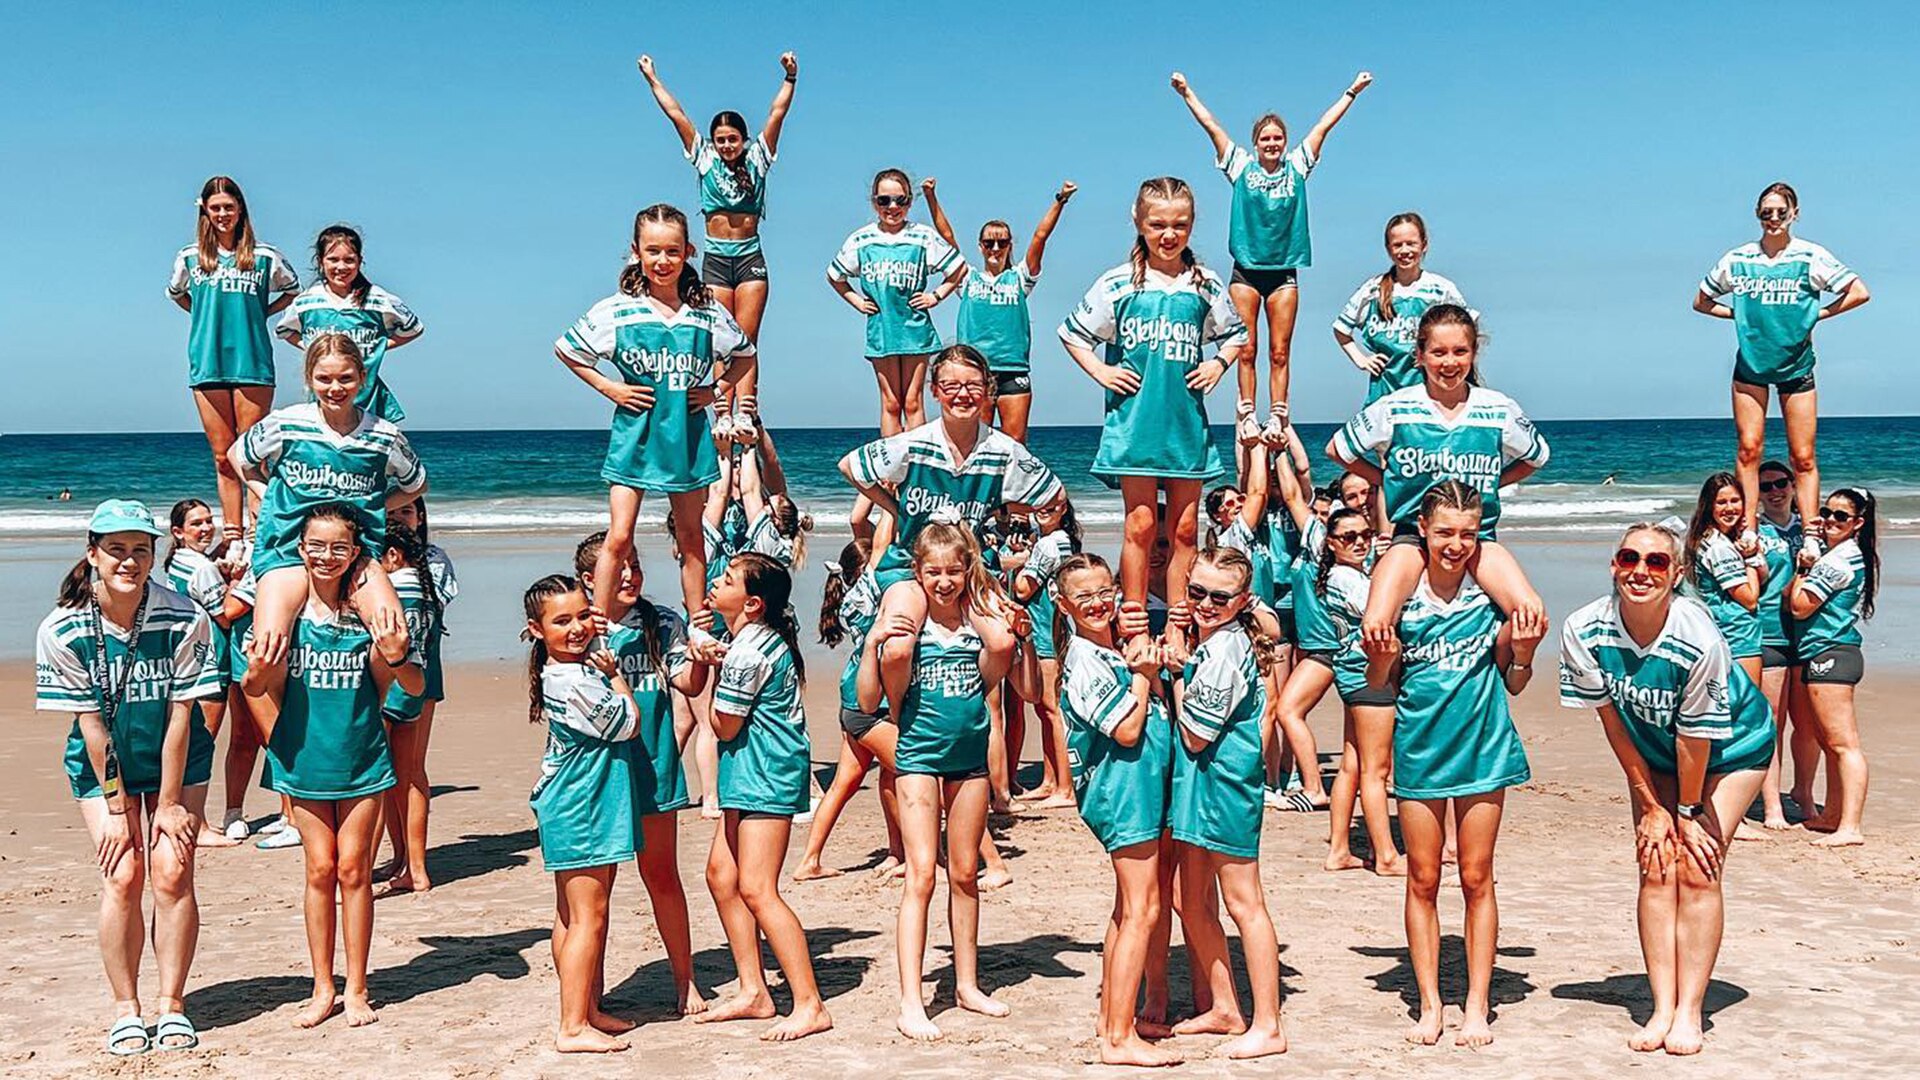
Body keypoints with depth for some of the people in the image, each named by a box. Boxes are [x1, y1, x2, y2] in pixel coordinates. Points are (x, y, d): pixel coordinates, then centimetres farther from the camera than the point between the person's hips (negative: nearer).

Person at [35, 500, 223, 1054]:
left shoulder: (184, 619, -20)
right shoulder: (62, 630, -18)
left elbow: (179, 714, -15)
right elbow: (90, 722, -14)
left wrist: (169, 803, -11)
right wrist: (117, 808, -11)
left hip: (175, 762, 0)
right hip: (104, 766, 0)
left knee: (171, 873, -8)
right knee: (122, 875, -8)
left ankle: (172, 1005, 5)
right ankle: (125, 1010, 5)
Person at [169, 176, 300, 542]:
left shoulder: (264, 257, 3)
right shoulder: (190, 257, 9)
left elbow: (293, 290, 19)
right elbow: (175, 293, 28)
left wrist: (259, 313, 7)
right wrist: (207, 317, 14)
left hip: (252, 364, -2)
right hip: (207, 365, 2)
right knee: (223, 457, 4)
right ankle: (232, 534, 8)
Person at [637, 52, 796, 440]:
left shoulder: (758, 158, 7)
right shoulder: (705, 159, 8)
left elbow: (778, 112, 1)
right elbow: (675, 113, 8)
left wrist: (790, 77, -8)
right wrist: (652, 79, 10)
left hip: (751, 257, -1)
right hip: (715, 259, 1)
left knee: (746, 342, -6)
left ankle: (745, 414, -14)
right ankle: (723, 416, -6)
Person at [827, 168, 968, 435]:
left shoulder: (924, 237, 0)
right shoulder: (860, 240, 4)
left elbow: (959, 268, 9)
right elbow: (834, 276, 19)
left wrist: (936, 295, 2)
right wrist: (857, 301, 9)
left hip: (915, 330, -1)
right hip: (880, 330, 1)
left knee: (913, 403, -2)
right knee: (890, 403, 2)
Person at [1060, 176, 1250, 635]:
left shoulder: (1205, 285, 7)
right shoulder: (1118, 283, 0)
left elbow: (1236, 335, 21)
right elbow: (1073, 333, 8)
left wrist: (1218, 365, 4)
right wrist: (1101, 372, -2)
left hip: (1187, 420, 3)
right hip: (1135, 419, -3)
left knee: (1185, 529, 5)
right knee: (1140, 525, -2)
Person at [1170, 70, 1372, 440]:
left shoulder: (1297, 165, 8)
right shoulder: (1241, 164, 5)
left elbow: (1324, 125, 12)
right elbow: (1210, 125, 4)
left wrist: (1352, 92, 14)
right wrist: (1187, 93, 3)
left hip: (1284, 271, 1)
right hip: (1246, 270, -1)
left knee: (1280, 353, 1)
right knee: (1246, 349, -2)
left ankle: (1277, 417, 2)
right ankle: (1247, 416, 1)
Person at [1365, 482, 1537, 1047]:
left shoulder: (1493, 591, -3)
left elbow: (1513, 684, 5)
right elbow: (1377, 684, 3)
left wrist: (1523, 651, -14)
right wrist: (1380, 654, -17)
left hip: (1483, 747, 0)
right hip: (1420, 747, 0)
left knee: (1477, 879, 6)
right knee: (1422, 880, 6)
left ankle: (1477, 1006, 16)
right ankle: (1429, 1006, 17)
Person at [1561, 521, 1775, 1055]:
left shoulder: (1700, 639, -36)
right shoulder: (1585, 631, -25)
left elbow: (1696, 737, -25)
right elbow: (1612, 720, -14)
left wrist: (1688, 811, -13)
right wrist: (1651, 806, -8)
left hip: (1732, 746, -3)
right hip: (1654, 752, 3)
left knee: (1697, 867, -11)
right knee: (1657, 867, -5)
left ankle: (1689, 1012, -3)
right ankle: (1663, 1008, 1)